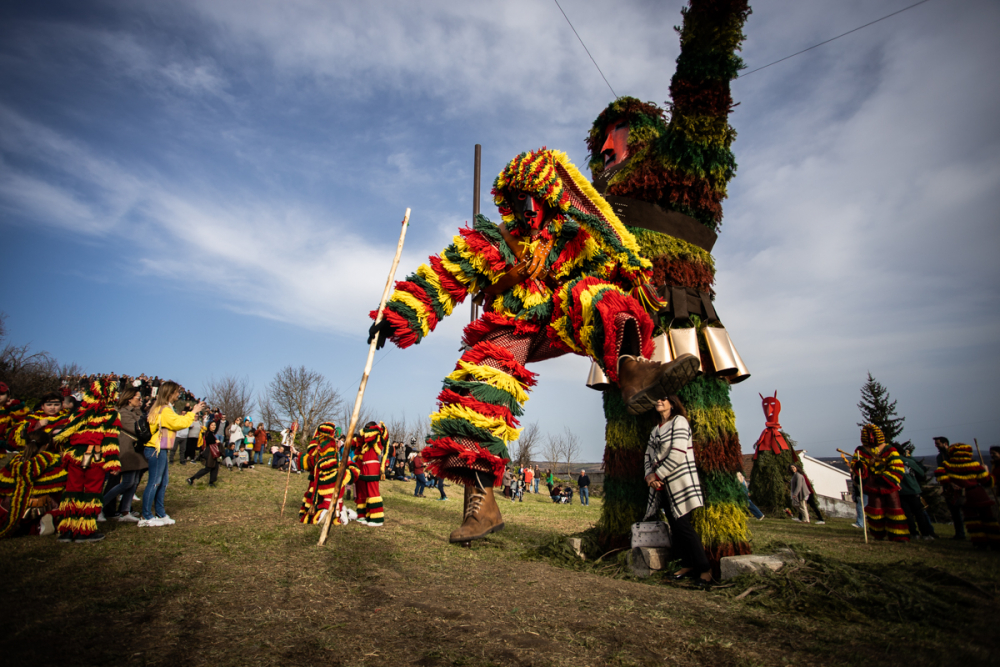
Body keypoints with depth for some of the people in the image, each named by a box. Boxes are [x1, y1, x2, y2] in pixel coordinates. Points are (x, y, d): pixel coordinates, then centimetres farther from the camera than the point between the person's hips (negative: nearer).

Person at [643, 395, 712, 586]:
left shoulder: (679, 421, -7)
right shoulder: (655, 429, 17)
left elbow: (677, 455, -16)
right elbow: (648, 455, 13)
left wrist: (656, 475, -12)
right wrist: (649, 475, -6)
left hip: (678, 482, -7)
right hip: (662, 484, 7)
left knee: (683, 524, -9)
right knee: (674, 526, 8)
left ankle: (705, 569, 1)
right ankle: (687, 565, 17)